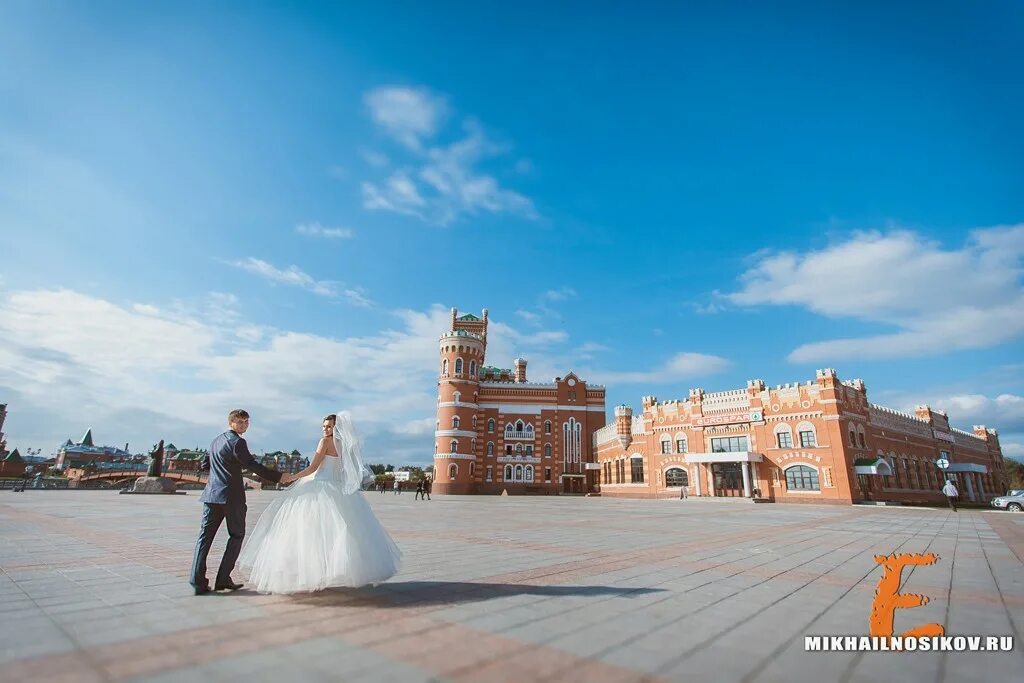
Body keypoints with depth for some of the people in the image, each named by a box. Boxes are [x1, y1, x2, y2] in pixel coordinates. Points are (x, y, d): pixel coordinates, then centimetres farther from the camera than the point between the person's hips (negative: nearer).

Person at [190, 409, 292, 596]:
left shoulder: (216, 441, 16)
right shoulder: (237, 442, -11)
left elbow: (205, 464, 28)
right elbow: (253, 466, -18)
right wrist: (279, 477, -16)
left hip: (212, 494, 7)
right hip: (232, 496, -7)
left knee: (205, 536, 6)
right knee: (236, 535, 6)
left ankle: (198, 581, 0)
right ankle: (223, 579, 5)